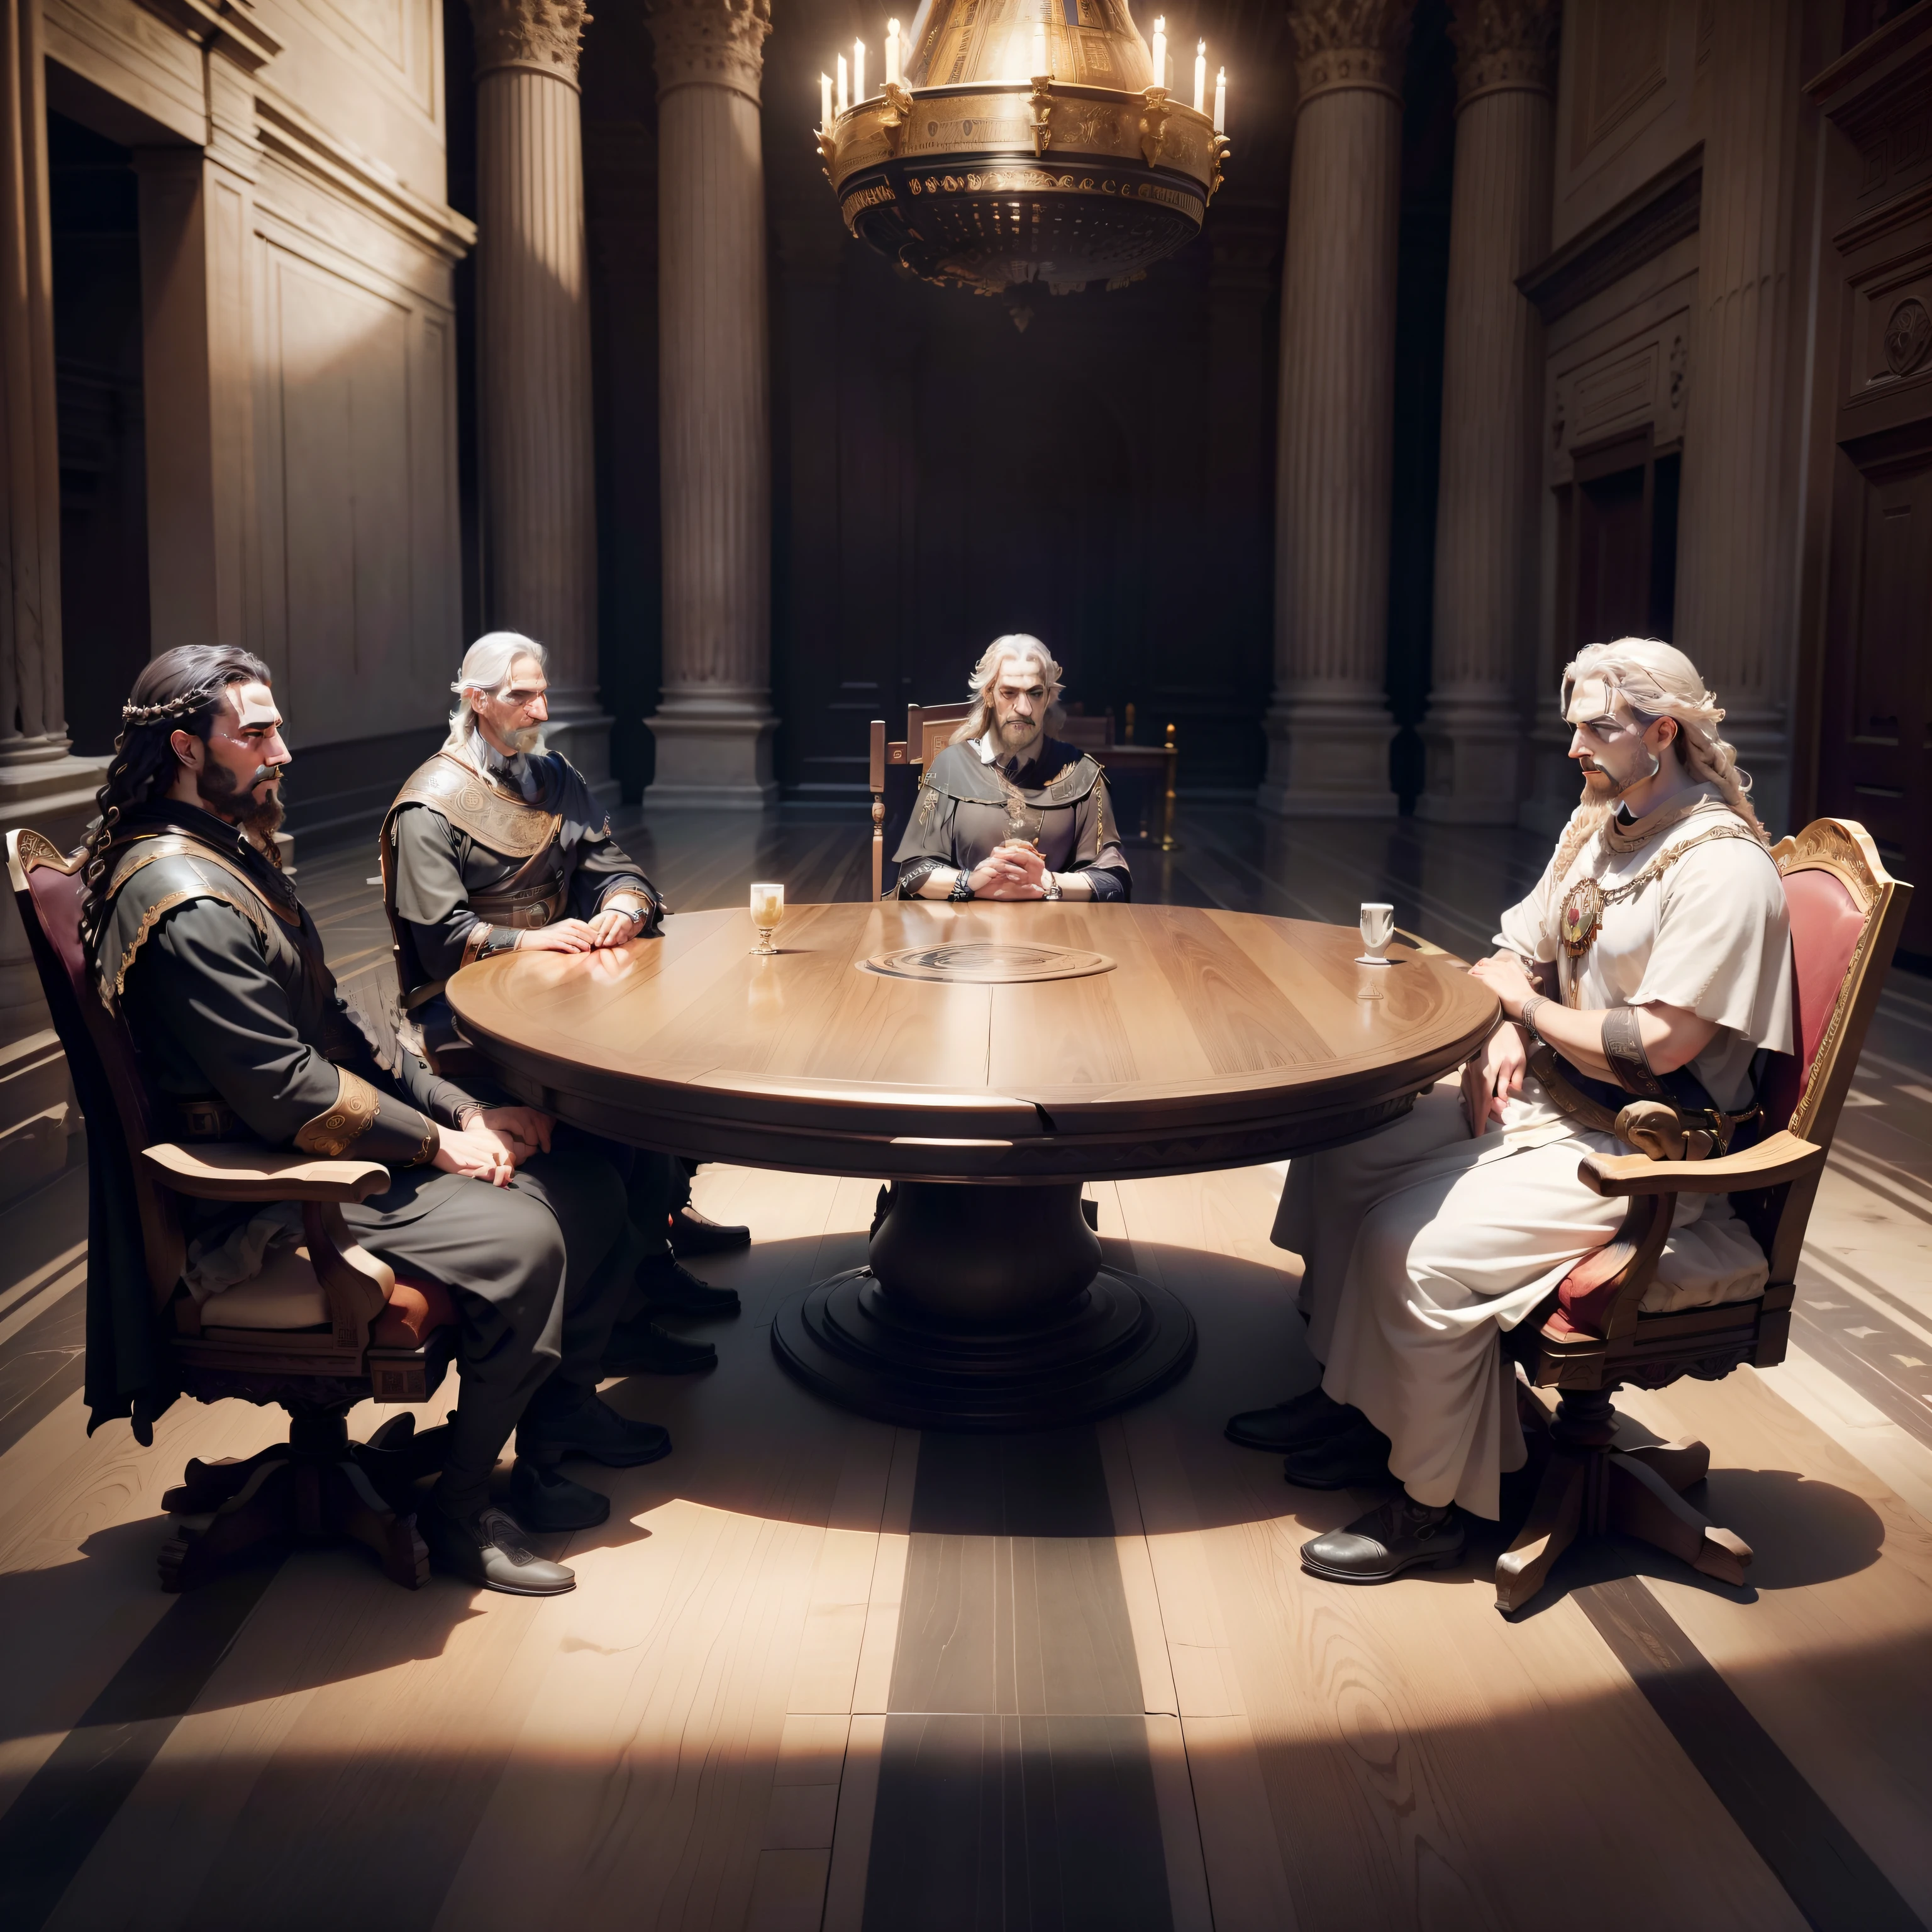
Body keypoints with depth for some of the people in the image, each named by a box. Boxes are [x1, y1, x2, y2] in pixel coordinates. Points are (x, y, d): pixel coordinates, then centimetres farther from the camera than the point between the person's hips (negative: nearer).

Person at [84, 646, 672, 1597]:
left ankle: (560, 1414, 20)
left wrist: (462, 1110, 4)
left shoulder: (233, 855, 13)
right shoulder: (183, 902, -21)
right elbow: (287, 1093, -25)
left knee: (586, 1185, 4)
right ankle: (460, 1513, -9)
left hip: (326, 1142, 10)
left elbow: (336, 1025, 14)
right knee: (521, 1240, -27)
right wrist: (440, 1144, -15)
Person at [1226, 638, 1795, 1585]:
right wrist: (1507, 1037, -7)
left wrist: (1527, 1006, -11)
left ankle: (1428, 1503, -6)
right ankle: (1355, 1397, 16)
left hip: (1641, 1152, -9)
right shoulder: (1596, 824, 10)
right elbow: (1519, 950, 14)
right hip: (1542, 1098, 9)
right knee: (1339, 1153, 2)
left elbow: (1658, 1046, -25)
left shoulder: (1724, 869, -19)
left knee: (1417, 1247, -25)